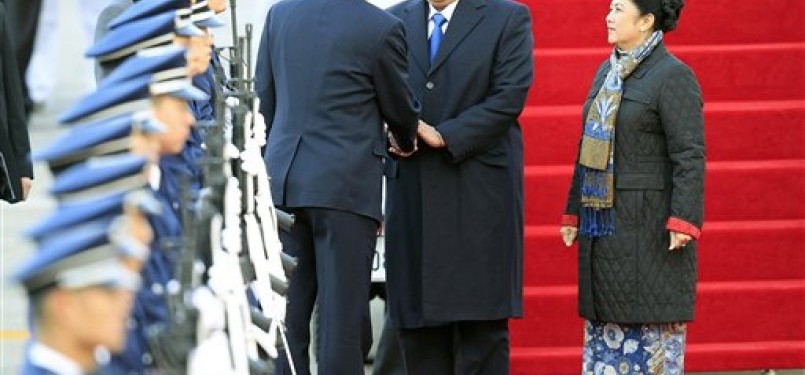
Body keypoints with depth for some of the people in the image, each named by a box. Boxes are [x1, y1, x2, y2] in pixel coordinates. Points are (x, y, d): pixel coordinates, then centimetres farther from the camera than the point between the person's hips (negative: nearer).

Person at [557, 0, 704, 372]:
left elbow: (689, 155, -15)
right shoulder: (607, 73, 14)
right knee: (605, 313, 9)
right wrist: (575, 212, 17)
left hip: (649, 223, -8)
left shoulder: (673, 75, -10)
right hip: (604, 220, 8)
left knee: (654, 316, -2)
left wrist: (683, 221, -23)